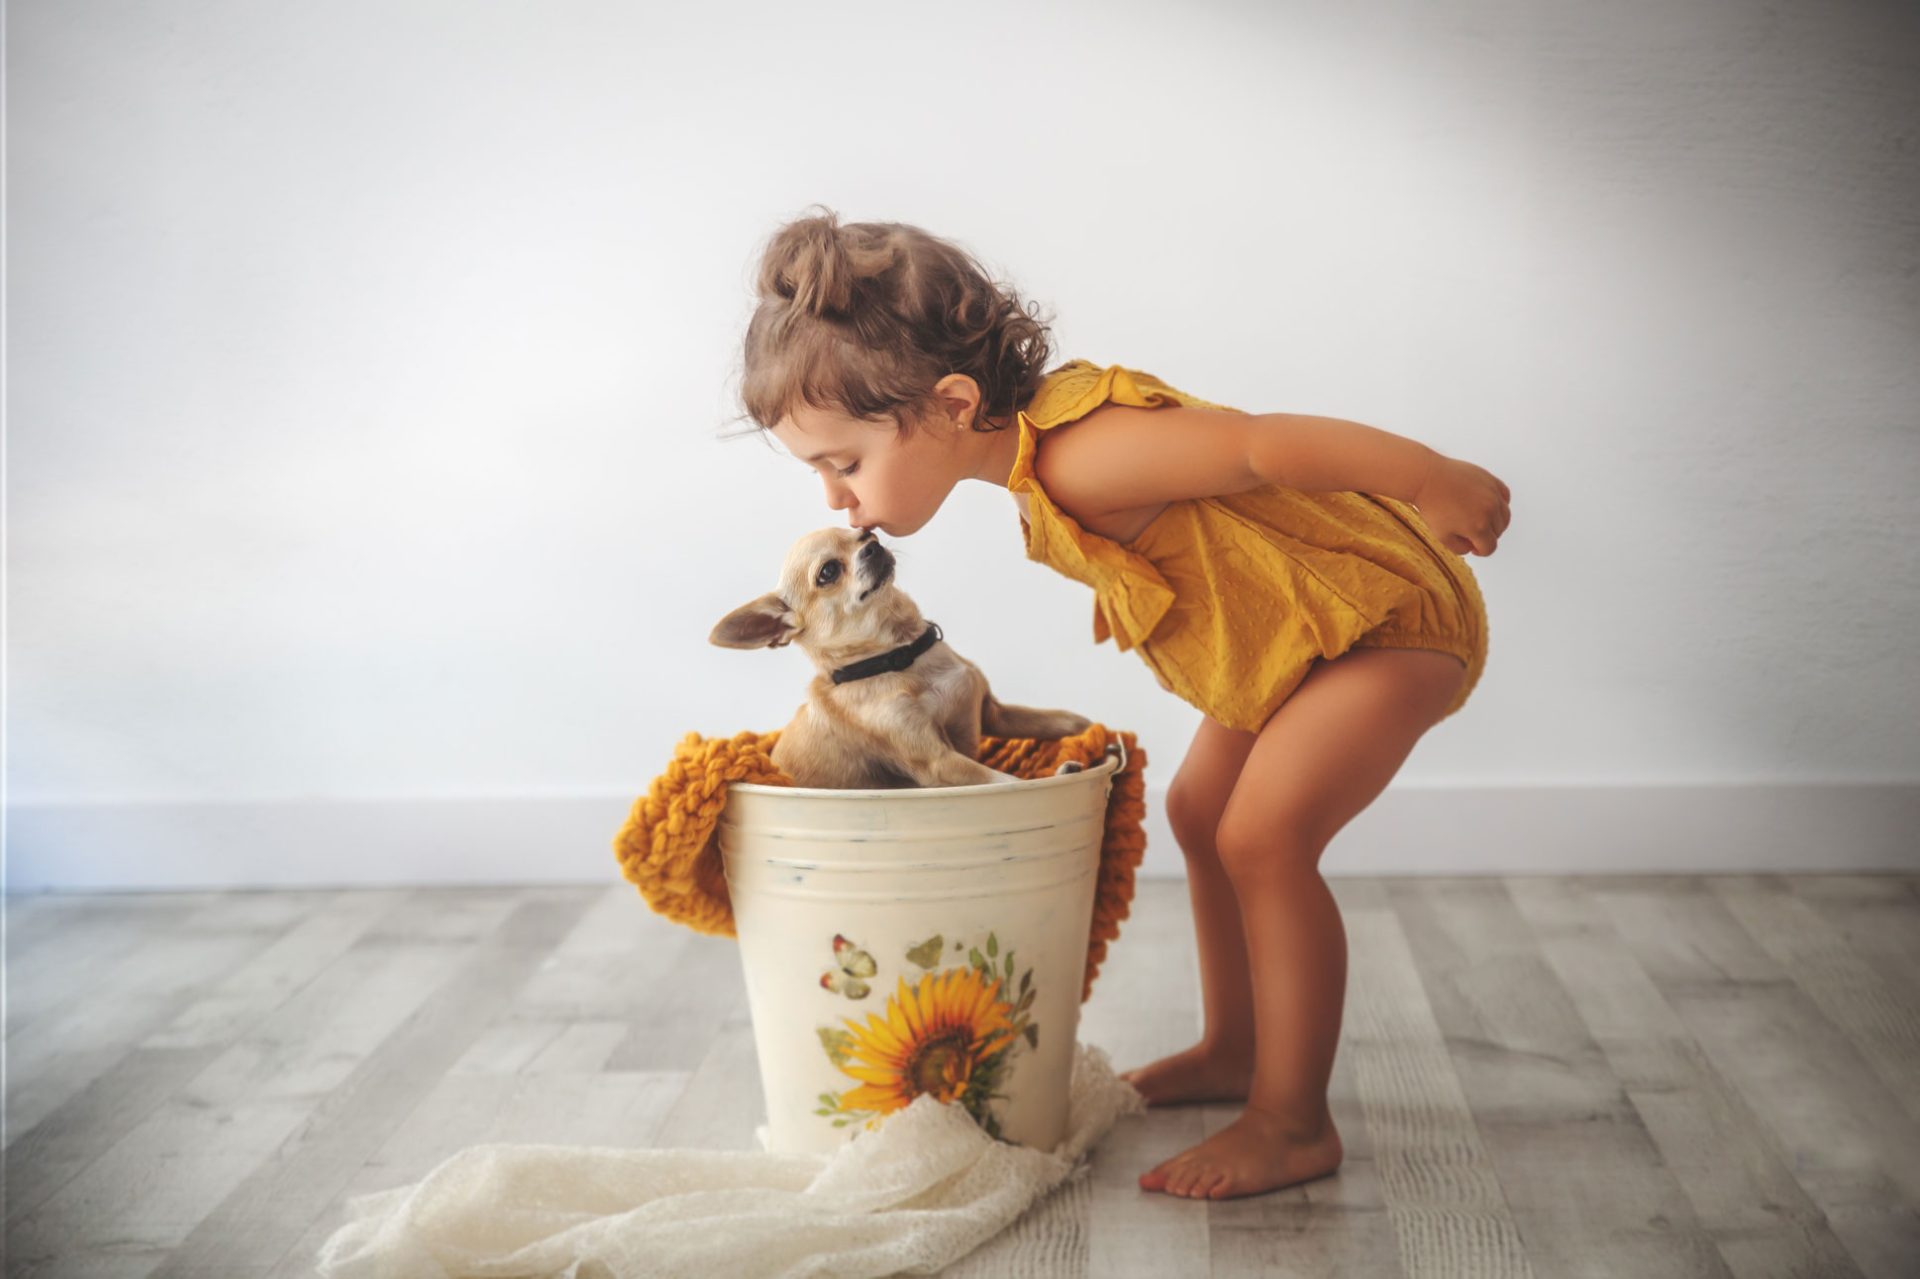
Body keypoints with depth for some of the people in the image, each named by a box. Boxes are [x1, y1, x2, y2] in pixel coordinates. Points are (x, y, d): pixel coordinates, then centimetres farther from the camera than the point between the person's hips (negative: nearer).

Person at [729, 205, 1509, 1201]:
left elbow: (1270, 445, -35)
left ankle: (1292, 1124, -6)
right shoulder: (1041, 439, -3)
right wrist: (1120, 583, 9)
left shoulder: (1078, 458, -33)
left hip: (1392, 616, -10)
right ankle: (1234, 1050, 31)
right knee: (1200, 810, 15)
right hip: (1301, 631, 10)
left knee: (1263, 837, -18)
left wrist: (1441, 485, -29)